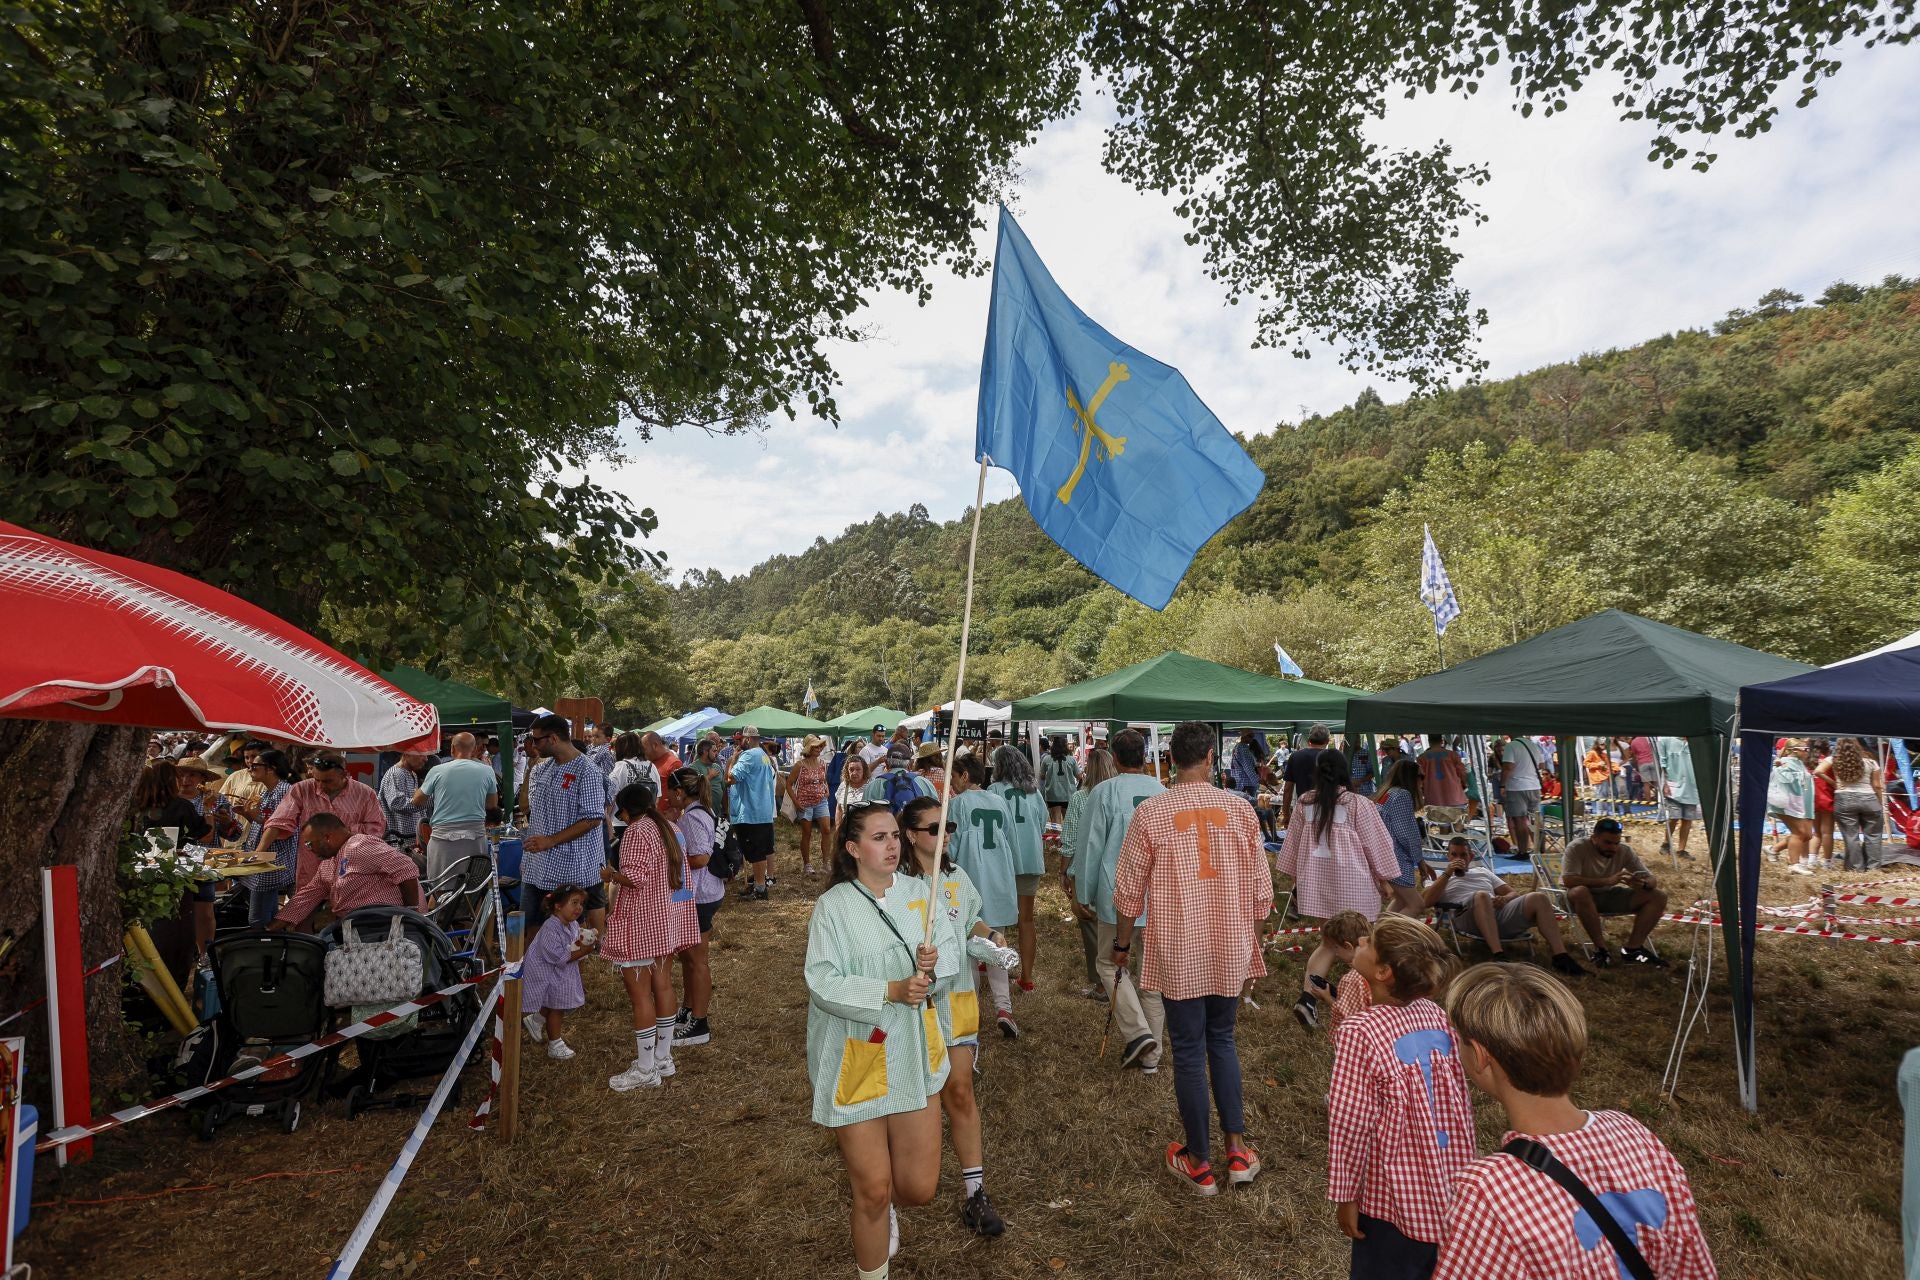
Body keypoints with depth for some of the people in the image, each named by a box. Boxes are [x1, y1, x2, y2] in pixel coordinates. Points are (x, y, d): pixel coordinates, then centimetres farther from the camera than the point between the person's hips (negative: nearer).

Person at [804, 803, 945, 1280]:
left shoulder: (918, 892, 1)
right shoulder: (833, 905, -12)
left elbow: (940, 964, 8)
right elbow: (821, 983, -17)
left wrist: (931, 966, -16)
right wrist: (891, 991, -25)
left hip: (913, 1056, 4)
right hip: (858, 1061, -3)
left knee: (920, 1187, 8)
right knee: (873, 1191, 8)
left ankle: (883, 1206, 44)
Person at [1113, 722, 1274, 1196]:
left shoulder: (1150, 812, -12)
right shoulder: (1239, 809, -5)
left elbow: (1129, 888, -6)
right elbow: (1261, 886, 2)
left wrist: (1122, 943, 9)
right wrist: (1253, 939, 17)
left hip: (1177, 952, -2)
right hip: (1230, 948, 3)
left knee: (1188, 1051, 9)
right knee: (1222, 1040, 22)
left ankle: (1199, 1162, 22)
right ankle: (1237, 1148, 22)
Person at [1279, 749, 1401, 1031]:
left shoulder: (1305, 803, 0)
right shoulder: (1358, 805, -11)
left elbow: (1293, 843, 8)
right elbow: (1375, 844, -4)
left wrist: (1296, 880, 20)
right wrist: (1384, 880, 9)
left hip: (1316, 882, 4)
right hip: (1350, 884, -4)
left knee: (1330, 940, 11)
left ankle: (1309, 995, -2)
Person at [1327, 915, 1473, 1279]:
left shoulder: (1360, 1033, -26)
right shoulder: (1439, 1017, -7)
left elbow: (1349, 1125, -20)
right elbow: (1463, 1103, 4)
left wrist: (1345, 1195, -7)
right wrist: (1461, 1164, 20)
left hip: (1397, 1193, -6)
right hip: (1450, 1186, 6)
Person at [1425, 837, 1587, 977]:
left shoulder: (1482, 871, 35)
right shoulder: (1441, 878, 23)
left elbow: (1513, 893, 27)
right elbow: (1427, 902, 3)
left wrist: (1504, 899, 3)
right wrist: (1447, 874, 1)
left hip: (1500, 913, 4)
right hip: (1469, 918, -4)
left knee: (1539, 897, -18)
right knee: (1481, 895, -38)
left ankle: (1560, 956, -27)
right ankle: (1499, 955, -49)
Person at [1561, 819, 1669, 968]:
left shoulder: (1625, 850, -8)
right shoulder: (1577, 848, -22)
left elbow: (1651, 879, -6)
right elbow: (1568, 880, -32)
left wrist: (1642, 884, -31)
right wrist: (1607, 881, -40)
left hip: (1611, 896, 5)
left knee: (1659, 895, -11)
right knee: (1579, 892, -40)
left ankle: (1633, 948, -10)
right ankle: (1600, 948, -25)